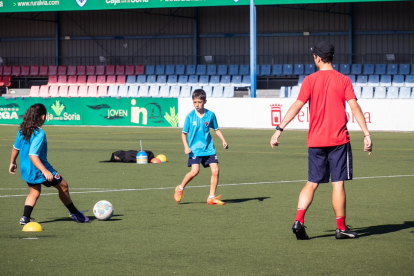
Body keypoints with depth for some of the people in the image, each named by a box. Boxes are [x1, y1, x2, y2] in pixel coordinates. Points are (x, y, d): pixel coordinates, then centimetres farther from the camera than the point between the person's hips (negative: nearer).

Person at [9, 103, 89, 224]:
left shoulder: (22, 130, 1)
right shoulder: (39, 134, -23)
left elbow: (15, 148, 12)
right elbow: (32, 155, -29)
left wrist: (12, 162, 28)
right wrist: (45, 171, -33)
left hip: (25, 170, 8)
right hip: (39, 169, -8)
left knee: (34, 192, 23)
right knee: (63, 186, 10)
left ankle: (25, 217, 5)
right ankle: (74, 213, 24)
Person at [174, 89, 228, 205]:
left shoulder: (210, 115, 0)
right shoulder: (190, 116, -5)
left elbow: (216, 129, 14)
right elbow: (184, 133, 1)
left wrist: (223, 141, 1)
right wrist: (186, 147, -14)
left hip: (208, 149, 3)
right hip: (194, 149, -3)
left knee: (215, 170, -6)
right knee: (195, 171, -18)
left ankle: (212, 197, 5)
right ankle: (180, 188, 8)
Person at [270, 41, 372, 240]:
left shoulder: (310, 80, 0)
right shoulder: (343, 80, -1)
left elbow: (296, 106, -7)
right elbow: (354, 108, -8)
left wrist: (279, 130, -5)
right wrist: (366, 134, -8)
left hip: (315, 141, 2)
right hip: (339, 140, -2)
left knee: (312, 184, 11)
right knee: (338, 184, 2)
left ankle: (298, 221, -3)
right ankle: (341, 228, 5)